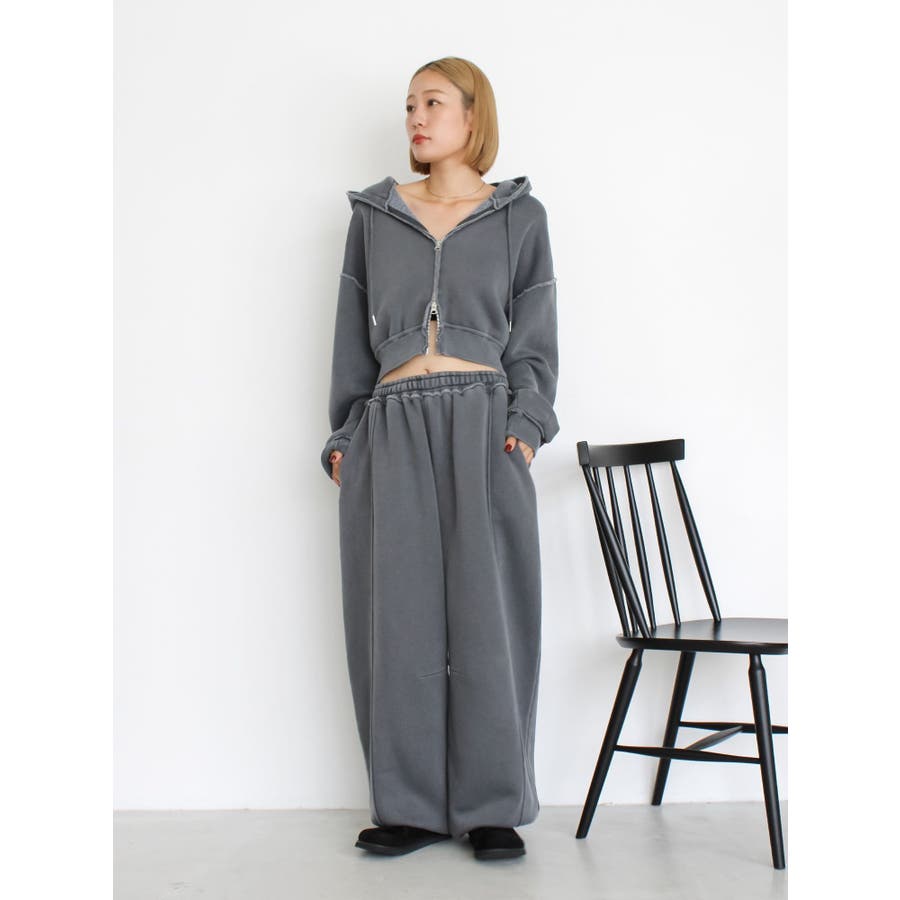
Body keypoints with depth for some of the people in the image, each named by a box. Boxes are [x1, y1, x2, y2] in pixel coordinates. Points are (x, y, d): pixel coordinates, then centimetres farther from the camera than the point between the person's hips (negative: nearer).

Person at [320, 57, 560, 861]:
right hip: (392, 431, 2)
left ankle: (494, 807, 9)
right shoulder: (375, 216, 15)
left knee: (487, 610, -2)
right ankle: (411, 806, 11)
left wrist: (525, 425, -7)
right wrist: (344, 435, 8)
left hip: (483, 425, -2)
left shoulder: (520, 216, 11)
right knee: (398, 615, 1)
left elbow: (535, 338, 7)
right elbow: (353, 336, 15)